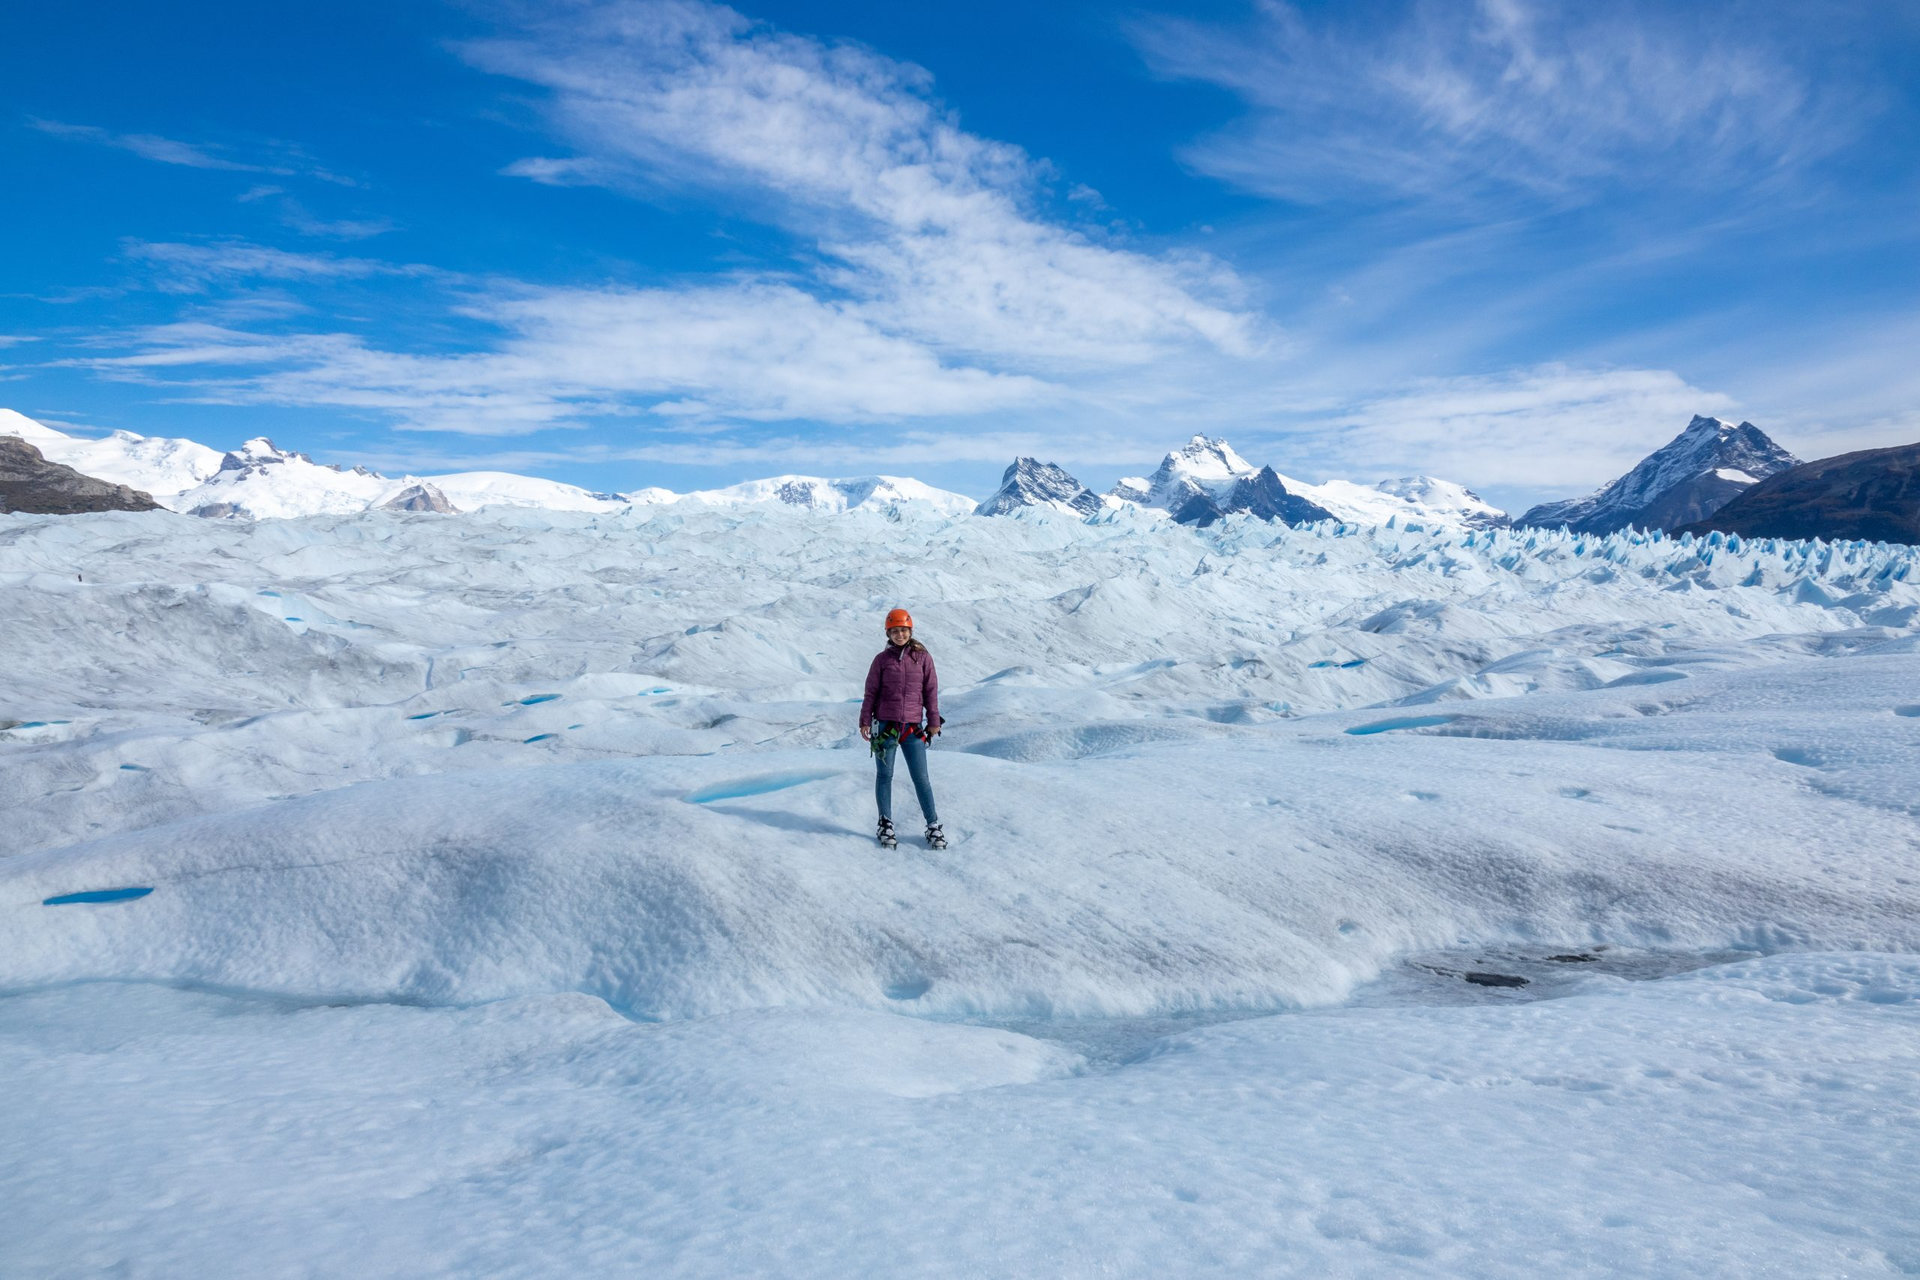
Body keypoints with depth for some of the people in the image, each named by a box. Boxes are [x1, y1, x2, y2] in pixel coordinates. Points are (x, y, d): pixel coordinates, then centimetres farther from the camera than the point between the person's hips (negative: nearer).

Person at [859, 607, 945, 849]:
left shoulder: (923, 657, 4)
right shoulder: (882, 659, 4)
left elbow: (931, 690, 7)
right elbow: (871, 692, 6)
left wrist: (934, 721, 6)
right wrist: (865, 721, 1)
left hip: (912, 727, 0)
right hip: (885, 725, 0)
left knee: (921, 777, 0)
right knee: (885, 775, 6)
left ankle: (933, 826, 9)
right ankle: (886, 825, 16)